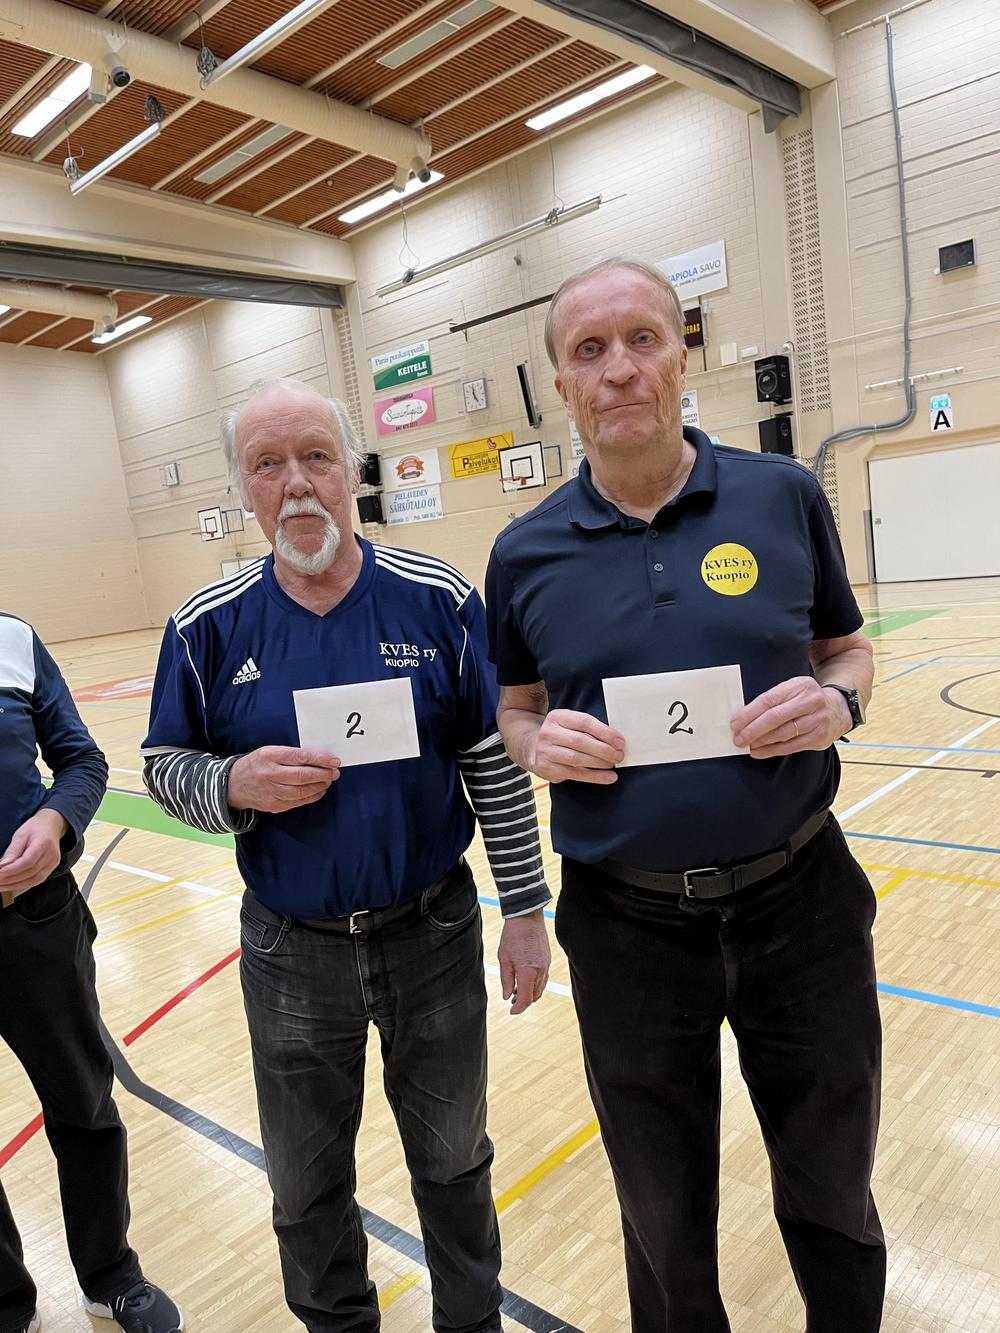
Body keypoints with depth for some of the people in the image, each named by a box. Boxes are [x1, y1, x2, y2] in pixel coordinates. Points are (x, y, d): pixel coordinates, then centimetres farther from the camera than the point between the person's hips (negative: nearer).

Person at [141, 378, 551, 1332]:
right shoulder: (209, 626, -7)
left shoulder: (439, 600, -9)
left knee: (454, 1163, 21)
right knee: (306, 1189, 21)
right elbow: (164, 767, 2)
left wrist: (525, 910, -3)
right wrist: (235, 786, -20)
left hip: (435, 936, 0)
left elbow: (495, 766, -4)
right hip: (292, 952, 1)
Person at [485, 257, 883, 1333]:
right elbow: (514, 711, 8)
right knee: (665, 1221, 21)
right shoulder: (526, 552, -3)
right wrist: (539, 744, -14)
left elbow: (847, 649, 7)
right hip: (627, 926, 0)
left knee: (832, 1198, 23)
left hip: (799, 903, 1)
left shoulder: (784, 495, -4)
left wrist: (838, 701, -14)